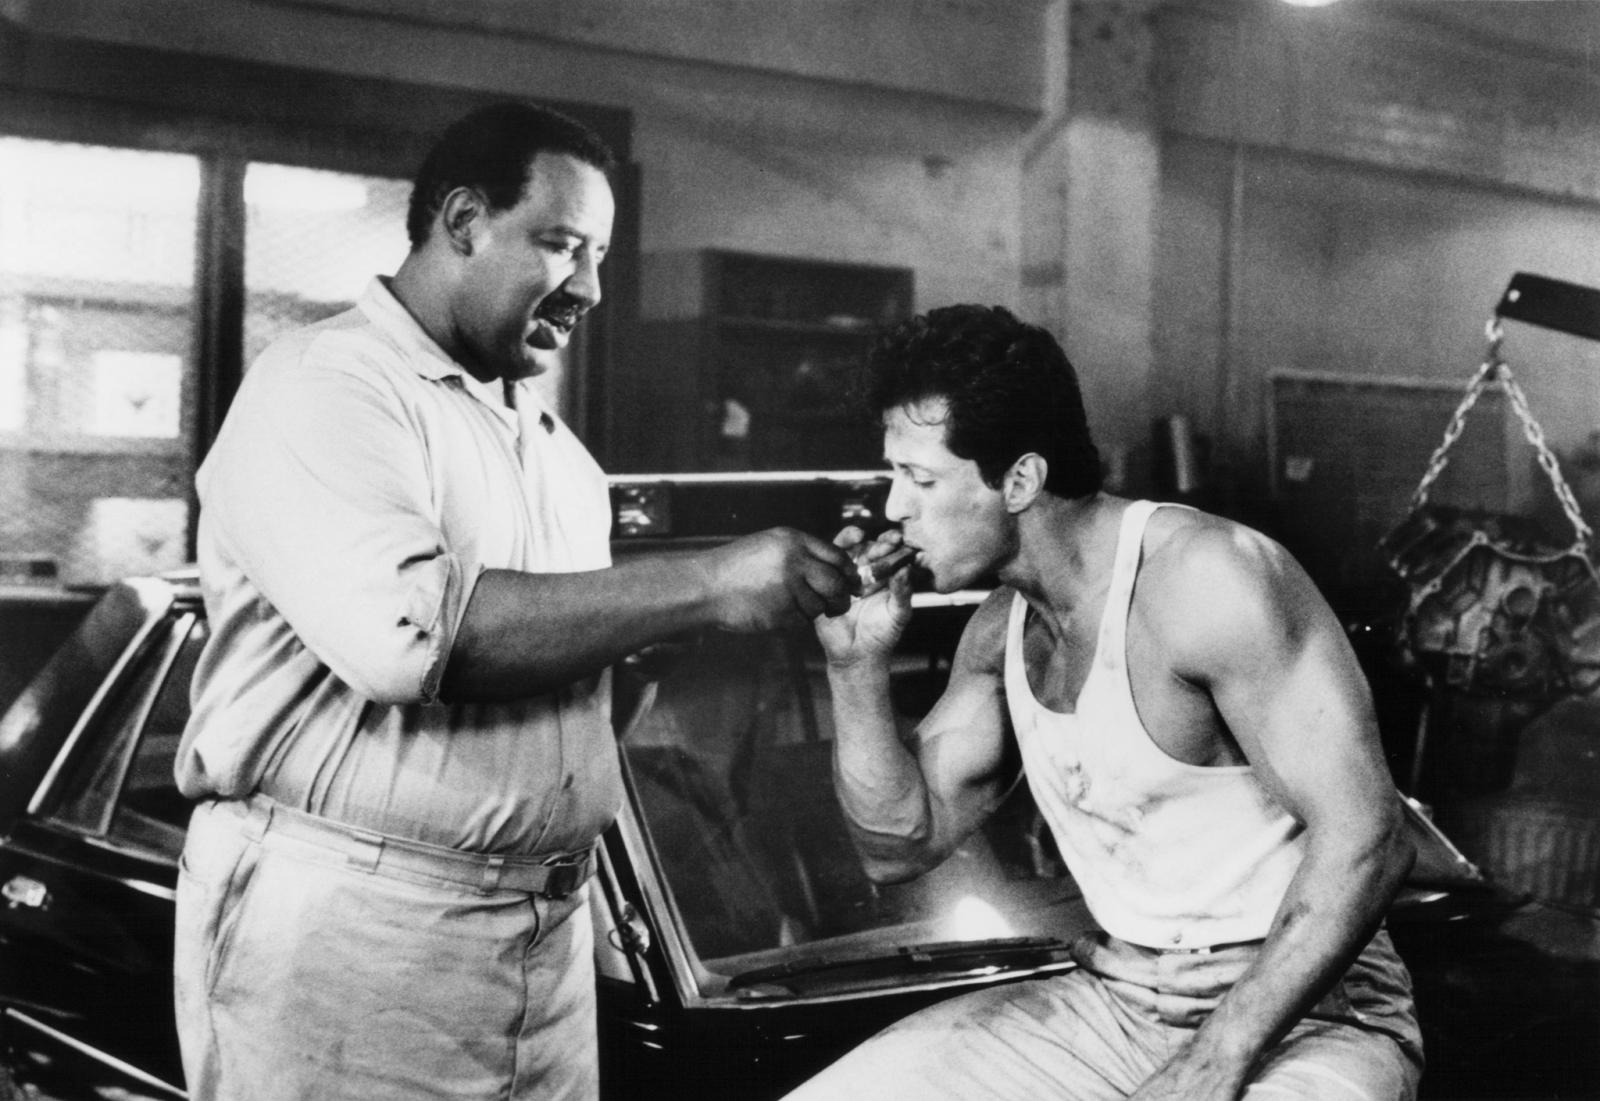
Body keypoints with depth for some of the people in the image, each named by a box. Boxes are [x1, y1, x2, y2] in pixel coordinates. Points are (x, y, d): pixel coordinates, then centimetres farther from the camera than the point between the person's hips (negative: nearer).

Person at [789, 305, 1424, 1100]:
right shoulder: (1001, 630, 6)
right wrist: (857, 663, -4)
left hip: (1303, 1016, -6)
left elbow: (1364, 841, -21)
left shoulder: (1205, 578, -18)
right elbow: (901, 846, 10)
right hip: (1111, 1006, 7)